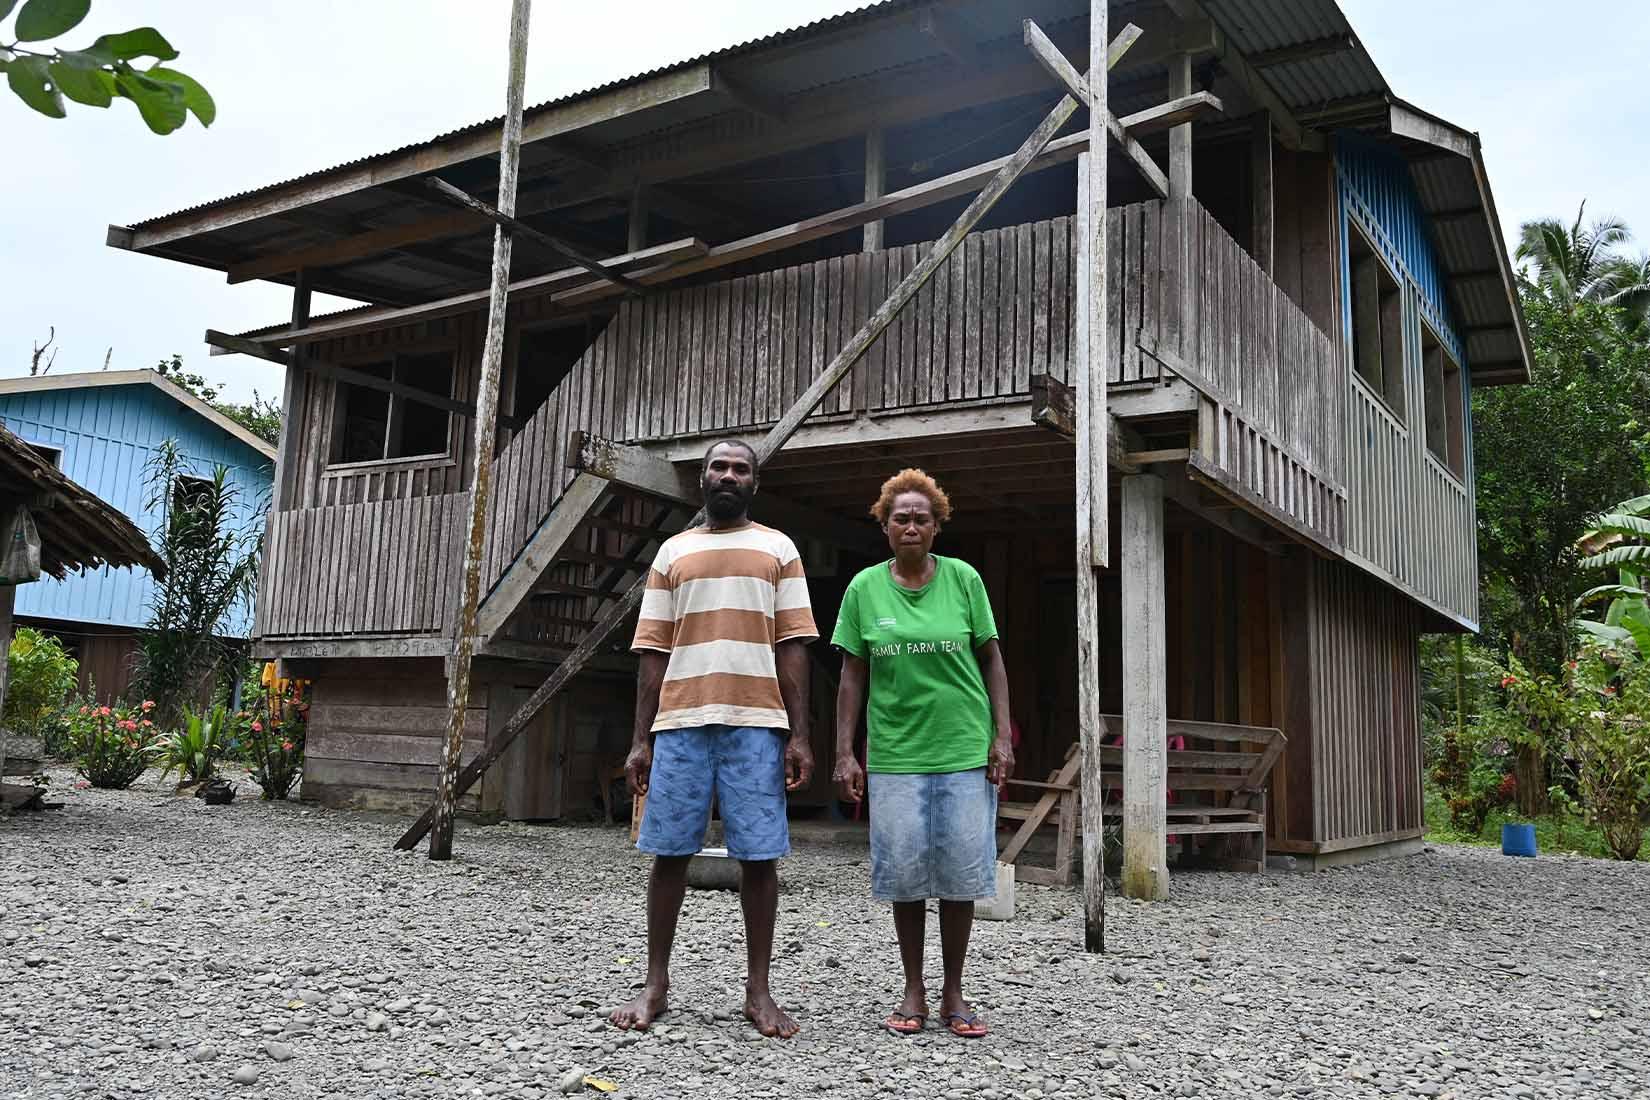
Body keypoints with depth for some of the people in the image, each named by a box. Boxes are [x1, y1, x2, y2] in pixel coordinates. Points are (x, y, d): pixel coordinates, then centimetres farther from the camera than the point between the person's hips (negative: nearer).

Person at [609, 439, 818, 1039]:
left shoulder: (778, 549, 11)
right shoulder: (673, 552, 15)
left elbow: (792, 647, 5)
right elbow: (654, 652, 11)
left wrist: (799, 735, -3)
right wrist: (641, 739, 5)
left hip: (757, 724, -1)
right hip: (680, 722, 1)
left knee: (759, 855, -1)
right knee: (669, 851, 4)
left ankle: (758, 991, 10)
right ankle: (656, 985, 15)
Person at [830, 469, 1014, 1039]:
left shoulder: (963, 579, 1)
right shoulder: (865, 588, 2)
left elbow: (991, 659, 5)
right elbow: (852, 675, 5)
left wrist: (1003, 736, -2)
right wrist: (844, 752, 0)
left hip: (965, 752, 0)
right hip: (895, 755, 0)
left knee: (961, 874, 4)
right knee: (904, 874, 5)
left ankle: (953, 993, 19)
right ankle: (914, 992, 20)